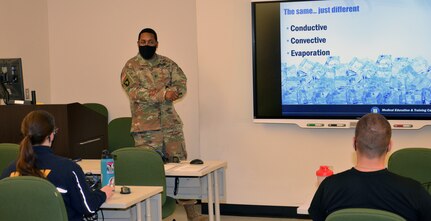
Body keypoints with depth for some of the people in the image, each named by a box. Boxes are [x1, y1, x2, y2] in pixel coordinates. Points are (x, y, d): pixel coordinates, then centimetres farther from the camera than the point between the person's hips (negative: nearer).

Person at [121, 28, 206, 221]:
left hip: (171, 124, 3)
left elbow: (181, 85, 0)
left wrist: (155, 93, -16)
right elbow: (135, 93, -13)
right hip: (145, 127, -3)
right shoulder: (130, 67, 1)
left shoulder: (168, 64, 11)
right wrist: (164, 94, -19)